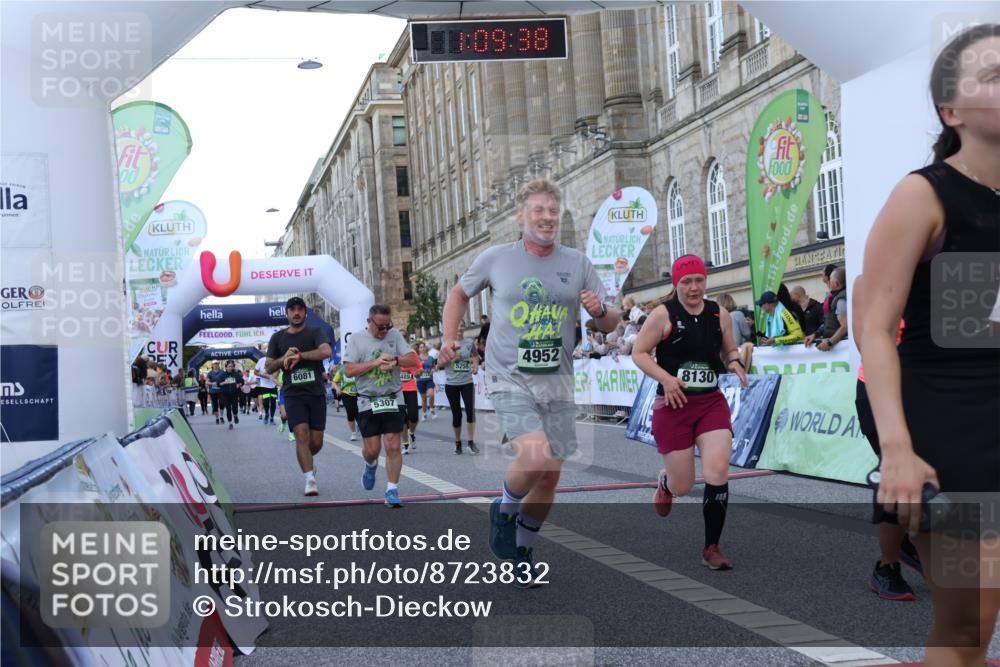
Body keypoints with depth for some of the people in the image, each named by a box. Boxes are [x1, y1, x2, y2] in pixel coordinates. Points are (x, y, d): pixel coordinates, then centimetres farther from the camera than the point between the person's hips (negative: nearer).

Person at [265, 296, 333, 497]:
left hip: (316, 393, 0)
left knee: (316, 441, 3)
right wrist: (285, 358, -8)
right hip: (293, 394, 0)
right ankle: (310, 479, -12)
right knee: (302, 435, -16)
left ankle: (306, 460, 36)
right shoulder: (277, 337, 11)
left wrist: (299, 355, -19)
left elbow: (326, 351, -17)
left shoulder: (315, 332, 3)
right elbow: (268, 367, 10)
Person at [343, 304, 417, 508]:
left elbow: (412, 360, 1)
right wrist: (376, 362, -16)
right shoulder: (357, 338, -2)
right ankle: (371, 466, 38)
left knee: (393, 446, -5)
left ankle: (392, 491, 3)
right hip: (367, 401, -1)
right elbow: (349, 370, -10)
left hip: (392, 399, 1)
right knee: (372, 449, 2)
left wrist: (394, 360, -17)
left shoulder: (395, 335, 4)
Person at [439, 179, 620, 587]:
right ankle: (504, 510, 7)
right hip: (510, 379, -3)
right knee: (535, 458, -25)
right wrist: (449, 338, 3)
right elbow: (460, 294, 16)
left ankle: (523, 550, 31)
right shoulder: (496, 258, -1)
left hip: (557, 383, 4)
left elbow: (610, 324, 4)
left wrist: (599, 311, -18)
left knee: (550, 476, 8)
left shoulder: (577, 264, 3)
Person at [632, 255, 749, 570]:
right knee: (682, 487, 2)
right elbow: (639, 353, -5)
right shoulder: (663, 315, -8)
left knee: (718, 475, -14)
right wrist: (666, 377, -20)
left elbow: (730, 350, 17)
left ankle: (712, 548, 2)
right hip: (674, 405, -3)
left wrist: (735, 362, -6)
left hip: (712, 402, 3)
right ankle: (665, 482, 43)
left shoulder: (720, 314, 3)